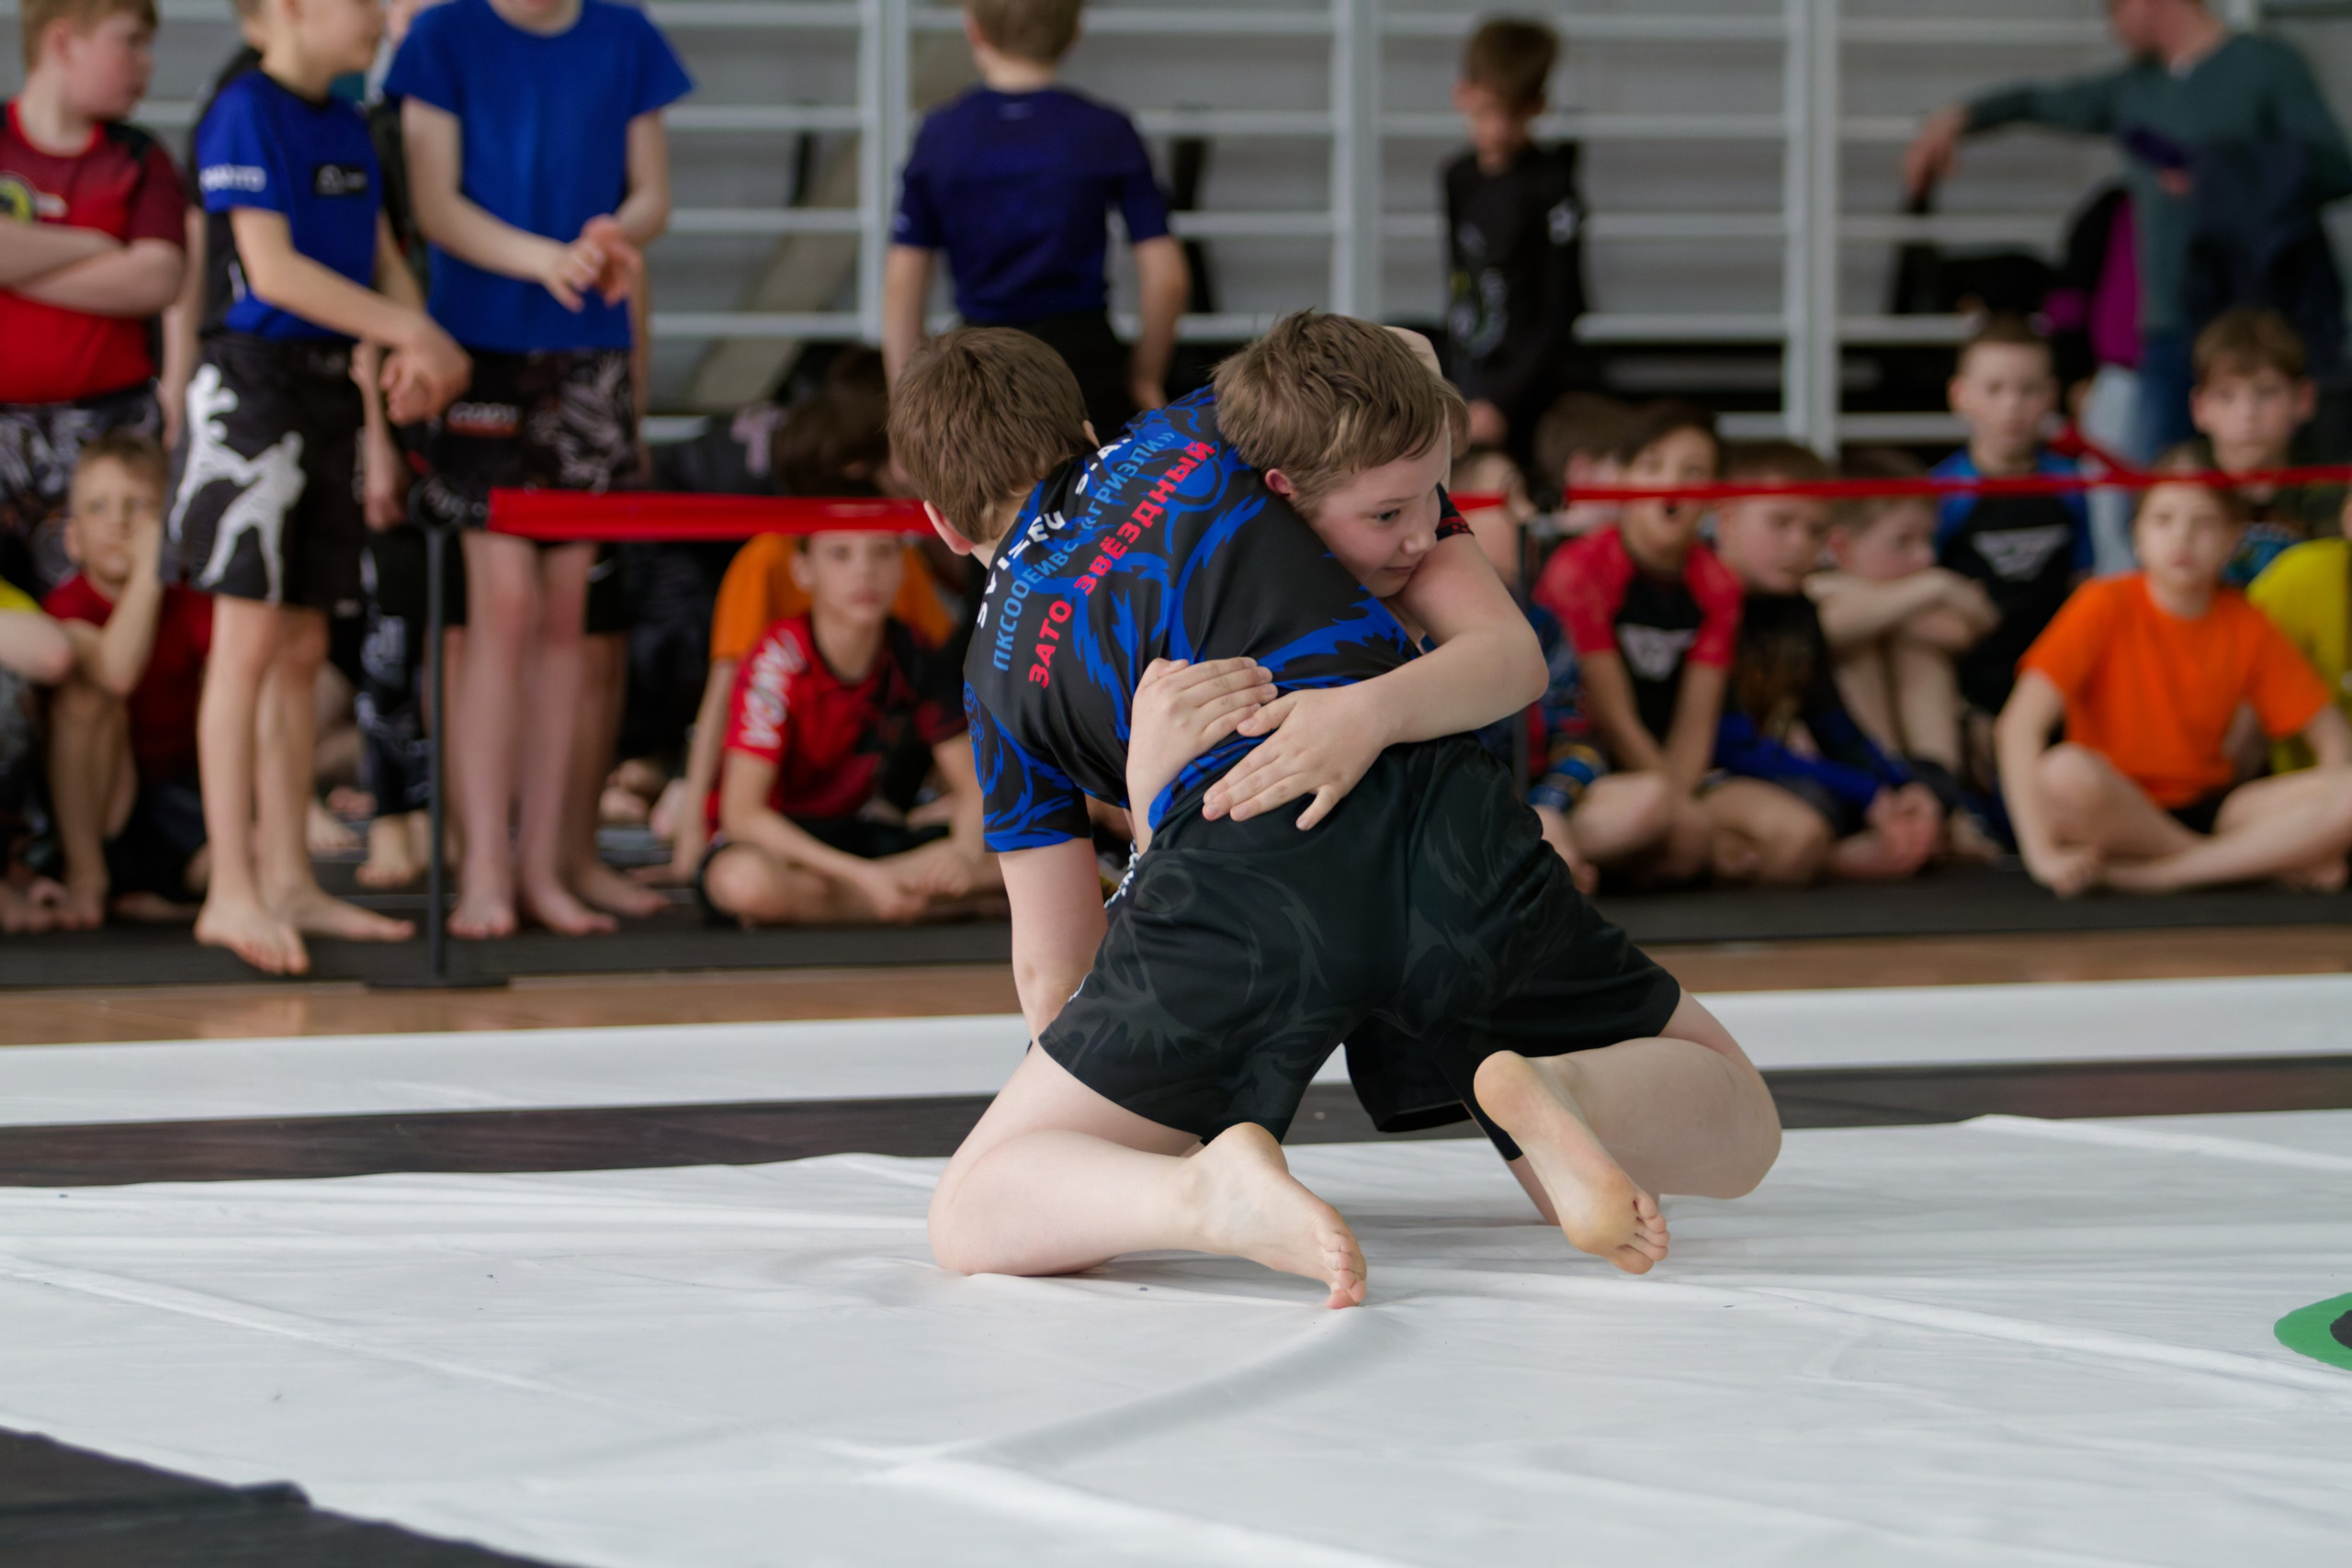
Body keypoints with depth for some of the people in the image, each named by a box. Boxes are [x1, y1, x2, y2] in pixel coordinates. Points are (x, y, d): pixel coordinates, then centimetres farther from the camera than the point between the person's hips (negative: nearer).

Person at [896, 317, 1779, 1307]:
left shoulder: (1003, 665, 26)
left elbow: (1053, 970, 24)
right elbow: (1511, 651, 14)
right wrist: (1375, 711, -3)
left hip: (1233, 880, -1)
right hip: (1438, 817, 1)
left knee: (972, 1216, 10)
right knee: (1735, 1124, 19)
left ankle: (1212, 1191, -21)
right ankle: (1558, 1098, -16)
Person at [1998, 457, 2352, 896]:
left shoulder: (2246, 626, 1)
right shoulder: (2107, 605, -9)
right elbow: (2021, 723, -19)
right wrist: (2044, 852, -29)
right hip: (2113, 810, -3)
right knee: (2067, 773, -38)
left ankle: (2154, 873, -24)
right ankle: (2271, 860, -21)